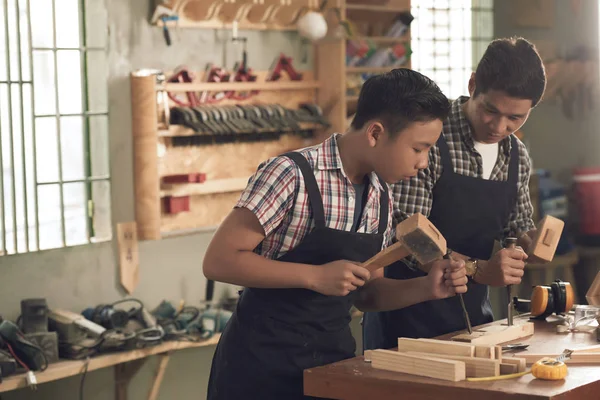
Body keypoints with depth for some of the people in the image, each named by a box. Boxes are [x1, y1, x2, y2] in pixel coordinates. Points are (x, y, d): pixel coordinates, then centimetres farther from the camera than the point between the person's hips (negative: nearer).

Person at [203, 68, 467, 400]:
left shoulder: (380, 196, 3)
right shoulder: (291, 175, -18)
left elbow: (365, 292, 12)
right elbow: (219, 261, -19)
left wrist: (426, 289, -6)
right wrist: (315, 277, -24)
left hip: (334, 356, 6)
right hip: (263, 360, -6)